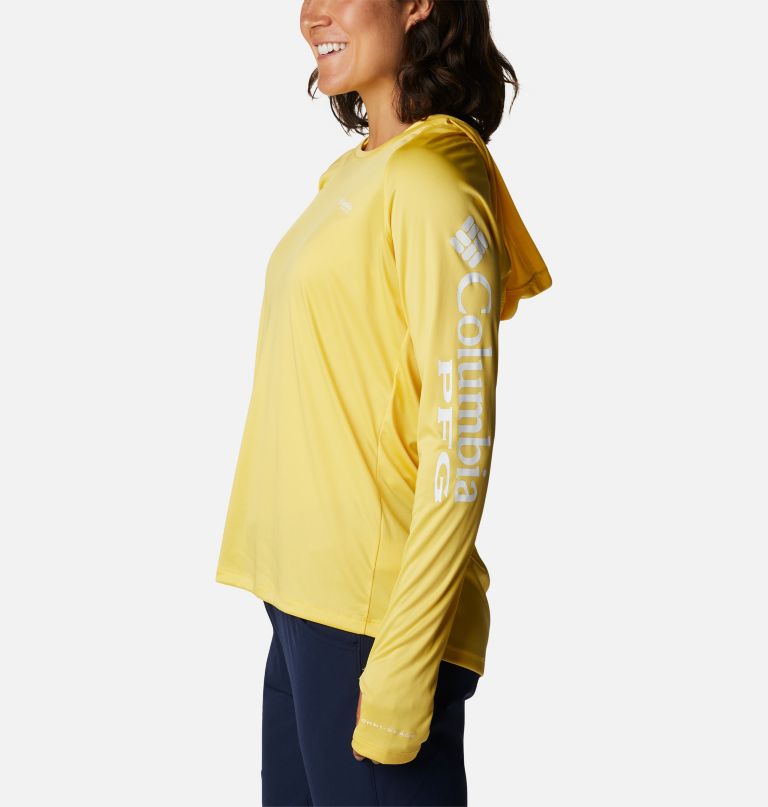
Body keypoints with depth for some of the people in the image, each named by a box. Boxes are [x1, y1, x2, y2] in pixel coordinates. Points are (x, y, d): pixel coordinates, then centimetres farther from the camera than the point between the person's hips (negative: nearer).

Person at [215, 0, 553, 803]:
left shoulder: (433, 182, -14)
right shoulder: (353, 174, 11)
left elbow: (461, 440, -17)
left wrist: (403, 662, -18)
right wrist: (292, 595, 14)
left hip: (372, 621, -8)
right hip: (303, 604, 8)